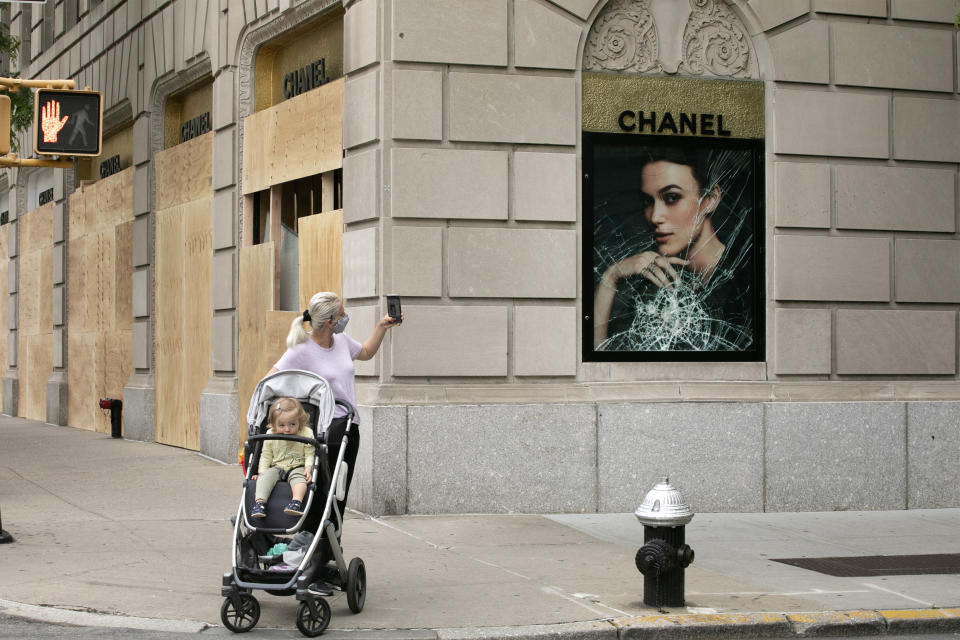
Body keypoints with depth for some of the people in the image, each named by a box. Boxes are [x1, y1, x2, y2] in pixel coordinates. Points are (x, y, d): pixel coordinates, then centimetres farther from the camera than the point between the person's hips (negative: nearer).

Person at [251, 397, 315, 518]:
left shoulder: (306, 434, -3)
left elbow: (309, 454, -2)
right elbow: (266, 456, 10)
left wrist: (308, 469, -17)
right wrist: (261, 471, -2)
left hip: (297, 467, -2)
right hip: (276, 467, 2)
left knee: (298, 477, -35)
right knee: (266, 476, -28)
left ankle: (297, 502, -55)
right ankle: (260, 502, -41)